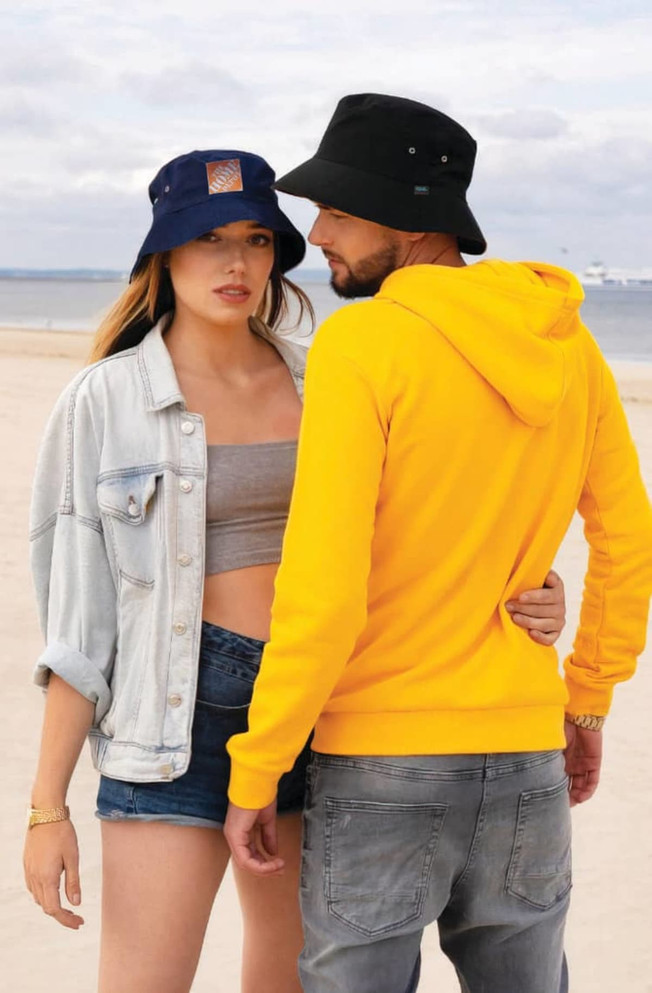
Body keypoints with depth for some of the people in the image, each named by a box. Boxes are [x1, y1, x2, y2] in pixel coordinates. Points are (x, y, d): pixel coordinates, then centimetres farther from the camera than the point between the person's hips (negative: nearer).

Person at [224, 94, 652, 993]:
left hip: (382, 759, -5)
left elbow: (323, 588, -20)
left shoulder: (360, 344, -15)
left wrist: (253, 774, -10)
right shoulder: (565, 338, 3)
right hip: (525, 751, 6)